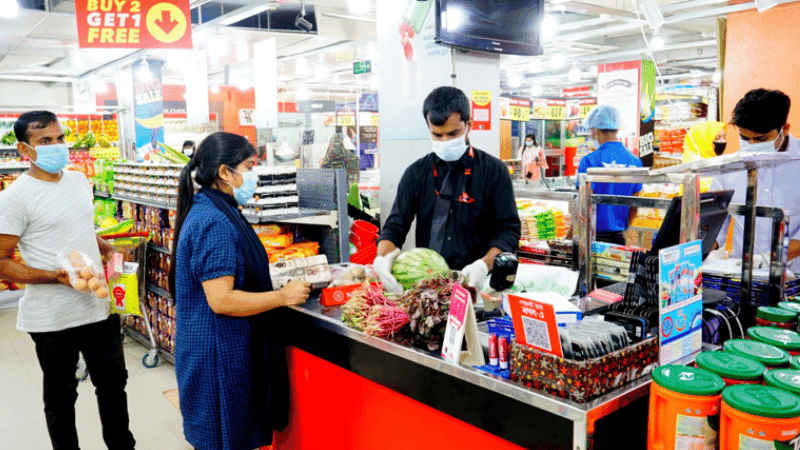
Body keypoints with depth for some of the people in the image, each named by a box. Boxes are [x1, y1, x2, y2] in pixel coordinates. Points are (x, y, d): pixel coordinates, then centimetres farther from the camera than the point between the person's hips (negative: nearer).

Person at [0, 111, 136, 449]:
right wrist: (55, 277, -25)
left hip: (99, 305, 6)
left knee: (113, 382, 19)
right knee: (60, 396, 12)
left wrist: (110, 250, 7)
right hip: (53, 318, -6)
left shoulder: (79, 181, 8)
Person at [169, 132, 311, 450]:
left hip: (223, 349, 10)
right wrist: (284, 296, -18)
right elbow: (221, 300, -27)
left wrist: (278, 287, 12)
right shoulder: (214, 223, -23)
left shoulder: (214, 212, 10)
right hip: (217, 354, -10)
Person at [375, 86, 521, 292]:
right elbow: (395, 226, 8)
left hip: (475, 283, -2)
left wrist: (484, 264, -17)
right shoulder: (416, 173, 11)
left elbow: (509, 230, 2)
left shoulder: (494, 171, 5)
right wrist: (382, 258, -14)